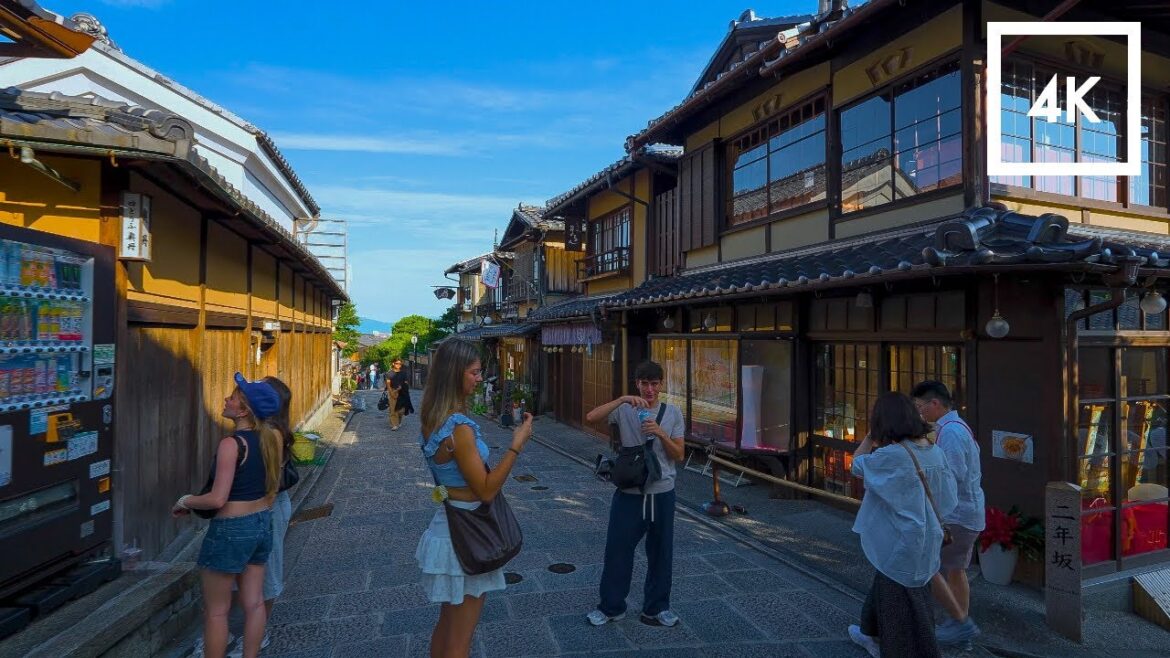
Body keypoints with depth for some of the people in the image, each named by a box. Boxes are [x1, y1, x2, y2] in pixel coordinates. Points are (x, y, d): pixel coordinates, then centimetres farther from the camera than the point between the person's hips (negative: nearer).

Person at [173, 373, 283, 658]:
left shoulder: (231, 444, -21)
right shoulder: (272, 438, -1)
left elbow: (217, 499, -22)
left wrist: (184, 501, -5)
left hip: (232, 529, -7)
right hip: (262, 524, 7)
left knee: (216, 611, 10)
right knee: (254, 603, 16)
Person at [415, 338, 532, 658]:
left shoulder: (434, 419, 2)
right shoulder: (460, 428, -26)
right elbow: (486, 490, -22)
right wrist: (517, 445, -20)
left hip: (447, 524, 9)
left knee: (446, 625, 25)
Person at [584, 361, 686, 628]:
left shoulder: (673, 413, 0)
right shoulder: (625, 410, -6)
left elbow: (679, 455, -1)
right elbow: (591, 418, -22)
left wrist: (661, 434, -18)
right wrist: (622, 399, -30)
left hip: (662, 492, 2)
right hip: (629, 492, -1)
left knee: (660, 552, 13)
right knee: (617, 549, 7)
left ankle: (656, 608, 31)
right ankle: (611, 607, 26)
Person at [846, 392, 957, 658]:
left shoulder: (890, 455, -25)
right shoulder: (935, 451, -3)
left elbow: (857, 464, -7)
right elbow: (947, 498, 3)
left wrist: (872, 432, -3)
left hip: (900, 544, -8)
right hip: (926, 542, 8)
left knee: (902, 610, 8)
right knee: (885, 589, 28)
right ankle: (875, 637, 48)